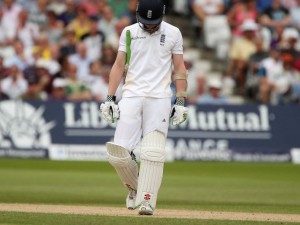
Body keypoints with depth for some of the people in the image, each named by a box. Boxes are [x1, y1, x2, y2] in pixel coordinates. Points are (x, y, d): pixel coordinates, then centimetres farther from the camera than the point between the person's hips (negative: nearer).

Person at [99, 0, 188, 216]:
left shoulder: (173, 33, 4)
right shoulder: (129, 32, 8)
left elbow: (180, 68, 6)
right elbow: (119, 66, 11)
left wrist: (181, 102, -1)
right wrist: (110, 98, 4)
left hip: (159, 99, -2)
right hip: (131, 97, 2)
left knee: (153, 153, -13)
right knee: (118, 152, -8)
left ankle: (147, 201, -10)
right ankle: (134, 186, 18)